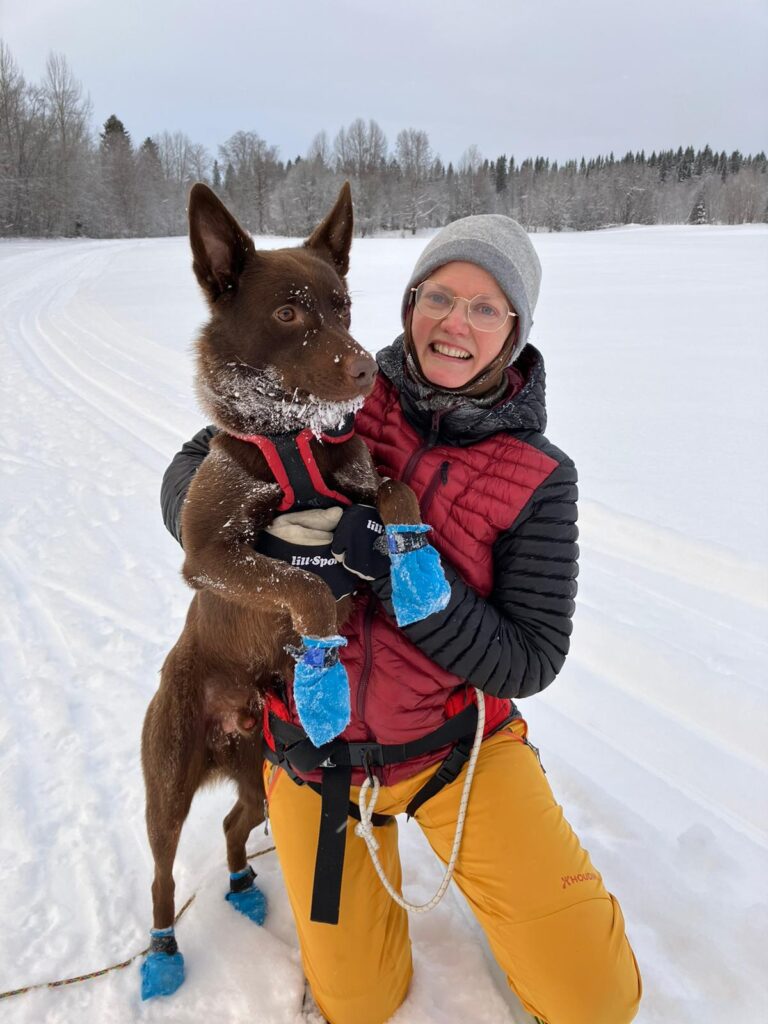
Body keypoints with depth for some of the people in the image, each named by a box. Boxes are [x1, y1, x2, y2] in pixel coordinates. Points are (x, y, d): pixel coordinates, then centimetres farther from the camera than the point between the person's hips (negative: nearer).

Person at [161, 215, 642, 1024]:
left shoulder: (536, 479, -15)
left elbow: (528, 660, -16)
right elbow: (191, 473, -6)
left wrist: (390, 565, -30)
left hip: (456, 740, 0)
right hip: (314, 737, 1)